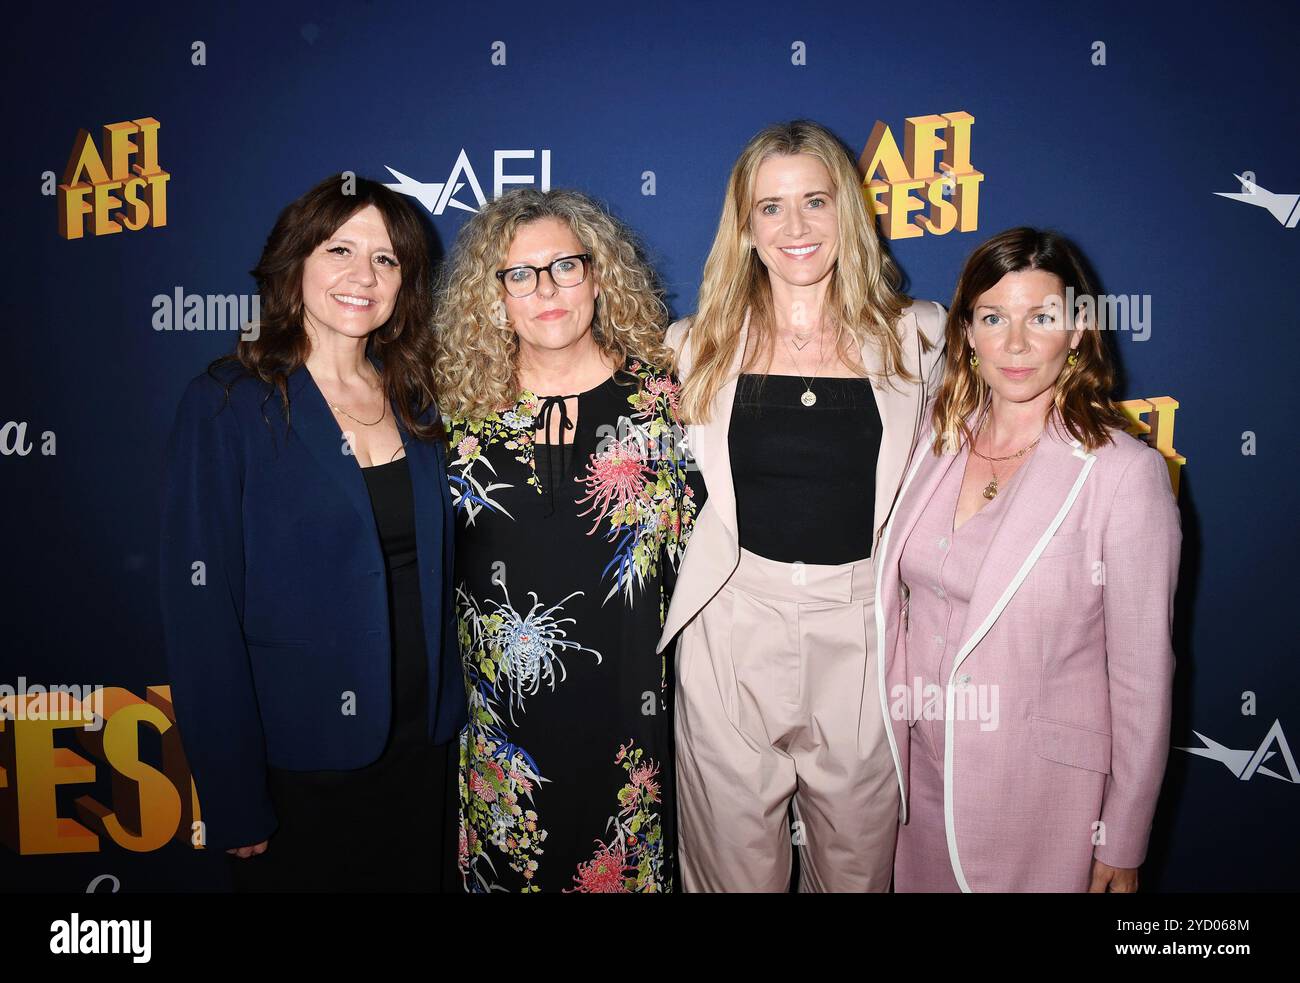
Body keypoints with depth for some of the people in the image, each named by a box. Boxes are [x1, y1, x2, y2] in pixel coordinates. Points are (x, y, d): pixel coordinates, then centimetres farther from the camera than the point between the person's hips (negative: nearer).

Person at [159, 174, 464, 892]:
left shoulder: (415, 400, 3)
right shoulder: (227, 404, -11)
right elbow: (202, 610, -13)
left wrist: (449, 718, 6)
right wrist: (234, 799, -13)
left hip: (422, 746, 5)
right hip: (298, 765, -4)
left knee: (421, 877, 20)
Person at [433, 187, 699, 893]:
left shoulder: (653, 391, -3)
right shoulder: (463, 399, -1)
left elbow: (691, 530, 6)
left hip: (622, 684, 0)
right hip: (501, 694, 1)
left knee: (623, 859, 14)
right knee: (505, 857, 14)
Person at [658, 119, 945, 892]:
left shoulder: (915, 337, 2)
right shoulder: (698, 348, 3)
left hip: (863, 634, 0)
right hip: (733, 632, 0)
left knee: (857, 865, 16)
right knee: (734, 864, 13)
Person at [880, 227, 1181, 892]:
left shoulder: (1124, 471, -16)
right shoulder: (939, 444, 0)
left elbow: (1142, 674, -12)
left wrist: (1122, 844, -7)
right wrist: (889, 738, 9)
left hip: (1041, 784, -4)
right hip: (922, 768, 5)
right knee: (924, 883, 20)